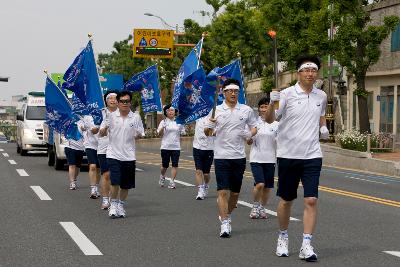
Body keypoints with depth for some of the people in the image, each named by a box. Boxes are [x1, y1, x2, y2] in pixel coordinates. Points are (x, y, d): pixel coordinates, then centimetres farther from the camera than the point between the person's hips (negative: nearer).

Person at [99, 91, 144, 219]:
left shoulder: (136, 118, 4)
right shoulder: (111, 116, 1)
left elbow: (139, 134, 14)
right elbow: (102, 133, 2)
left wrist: (137, 135, -9)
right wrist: (104, 129, -20)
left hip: (129, 156, 2)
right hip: (113, 154, -2)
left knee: (126, 184, 8)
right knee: (115, 181, -13)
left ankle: (121, 205, 26)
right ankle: (113, 204, 5)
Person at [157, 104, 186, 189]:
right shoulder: (163, 122, 3)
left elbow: (183, 133, 16)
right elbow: (159, 134, -3)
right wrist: (162, 128, -21)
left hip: (176, 147, 2)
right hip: (165, 147, -1)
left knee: (175, 165, -5)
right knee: (165, 165, 5)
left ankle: (172, 182, 0)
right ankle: (162, 177, 34)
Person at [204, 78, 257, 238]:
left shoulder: (247, 110, 5)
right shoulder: (216, 110, 2)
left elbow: (254, 127, 17)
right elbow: (207, 132, 6)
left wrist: (250, 134, -6)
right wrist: (210, 126, -17)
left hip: (239, 156, 2)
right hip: (221, 156, -2)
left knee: (235, 192, 10)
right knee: (223, 191, -10)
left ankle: (226, 216, 32)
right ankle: (224, 224, -8)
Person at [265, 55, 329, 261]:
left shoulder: (321, 96, 8)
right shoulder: (287, 94, -6)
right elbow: (269, 119, -10)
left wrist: (323, 127, 8)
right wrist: (272, 103, -29)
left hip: (312, 155, 2)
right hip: (288, 154, -2)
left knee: (311, 200, -8)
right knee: (286, 200, 9)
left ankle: (306, 245, -5)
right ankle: (283, 237, 30)